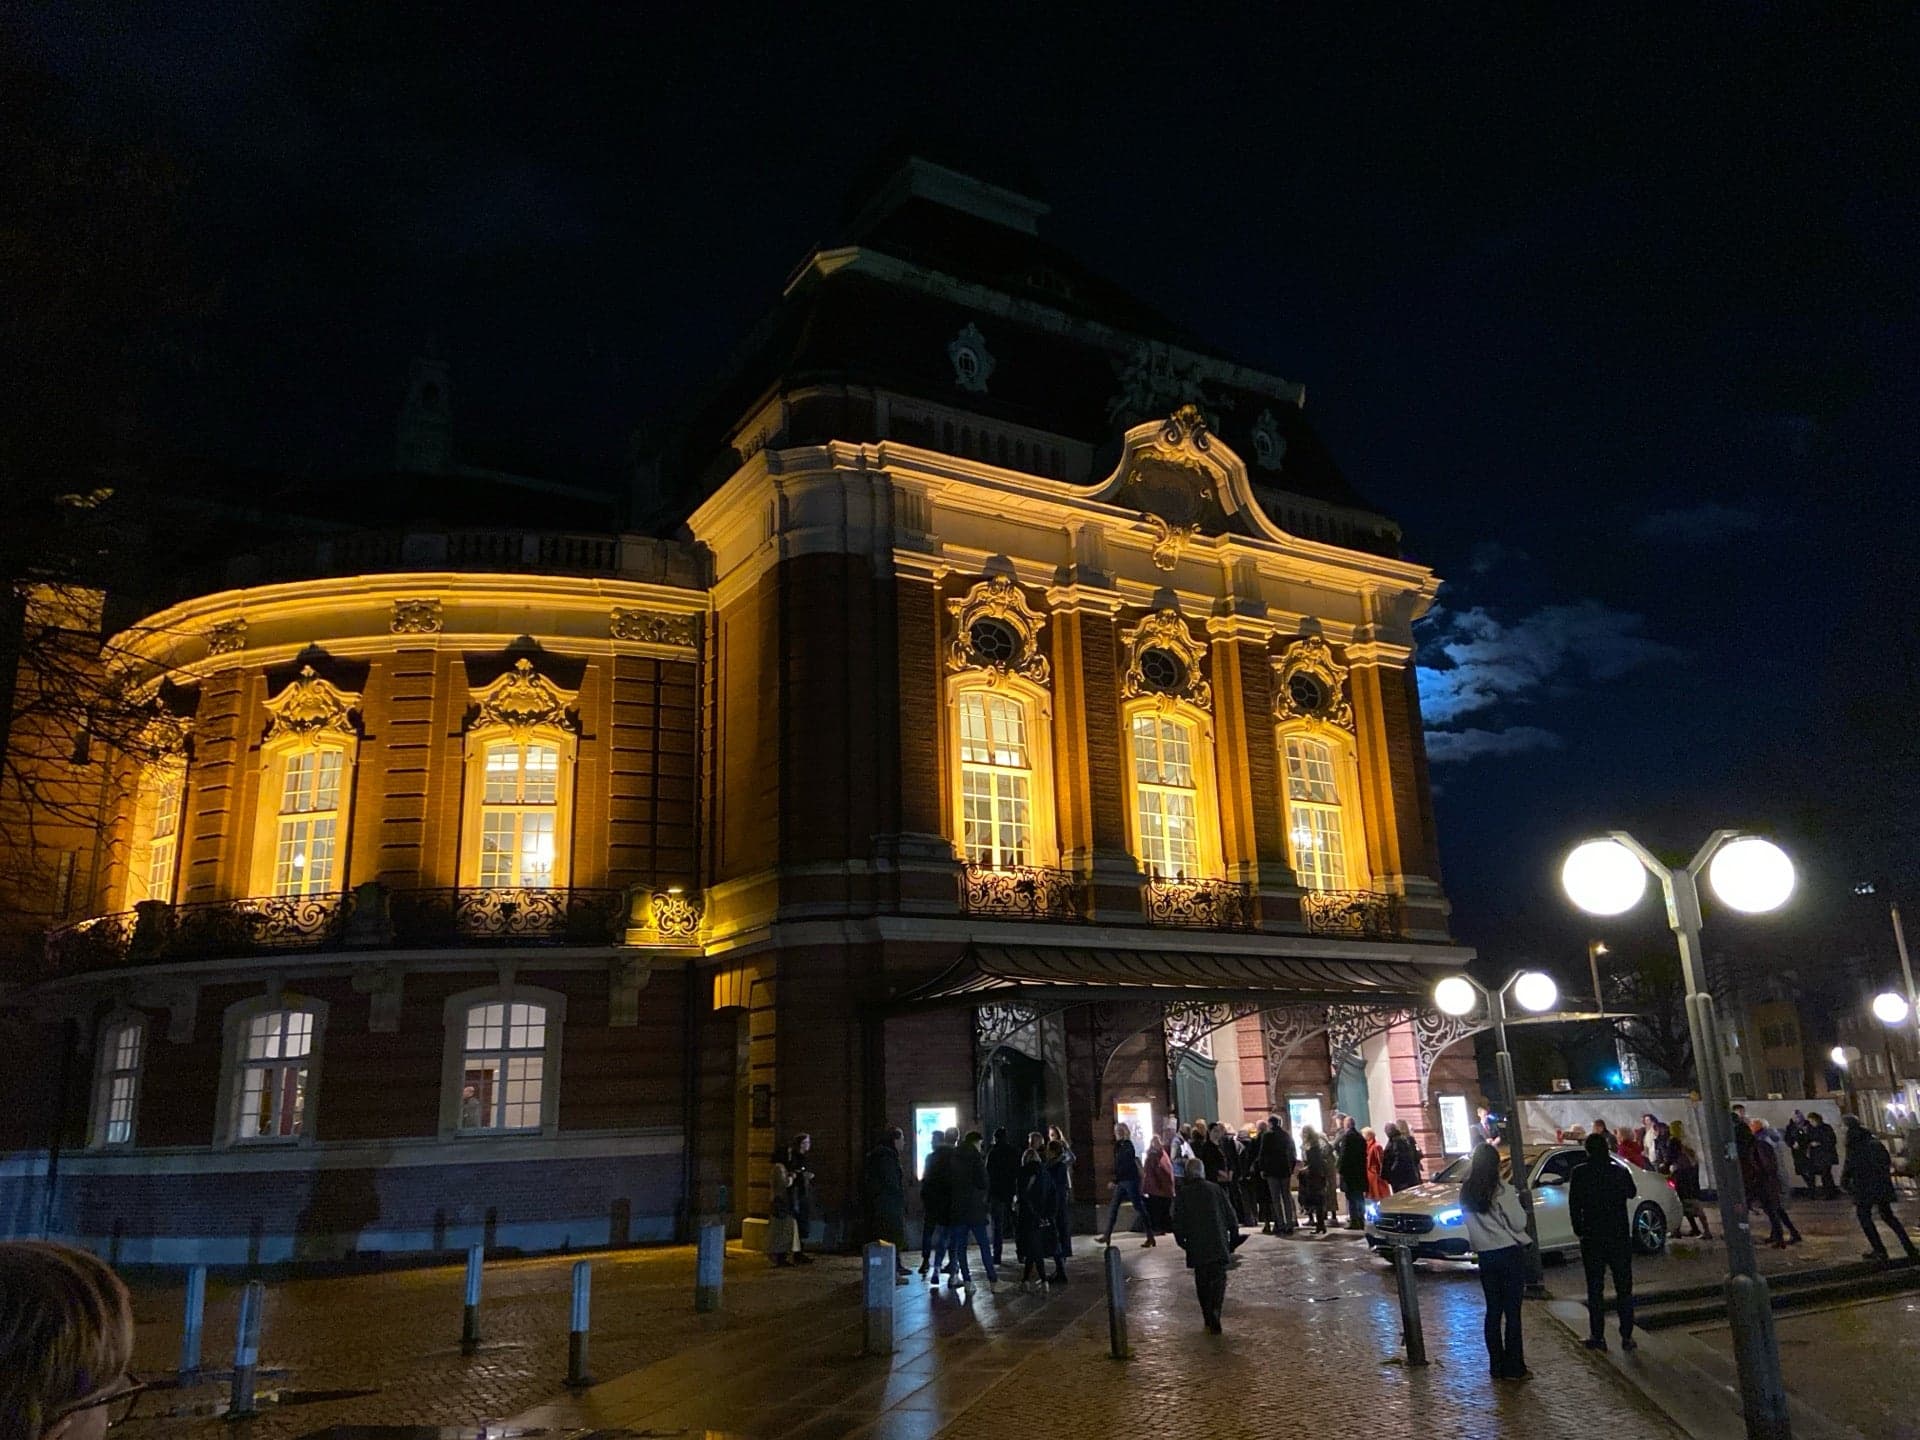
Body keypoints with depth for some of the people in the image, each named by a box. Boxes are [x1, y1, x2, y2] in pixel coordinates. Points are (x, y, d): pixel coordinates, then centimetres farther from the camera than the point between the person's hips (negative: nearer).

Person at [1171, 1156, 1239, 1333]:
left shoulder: (1182, 1195, -1)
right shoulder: (1217, 1190, 1)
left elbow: (1178, 1224, -1)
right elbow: (1232, 1219, 3)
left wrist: (1182, 1242, 14)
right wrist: (1232, 1242, 14)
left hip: (1196, 1247, 0)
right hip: (1219, 1246, 0)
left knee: (1202, 1282, 13)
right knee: (1219, 1279, 3)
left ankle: (1209, 1318, 16)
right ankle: (1215, 1310, -19)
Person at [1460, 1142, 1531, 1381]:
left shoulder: (1466, 1193, 2)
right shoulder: (1502, 1191, -15)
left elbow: (1471, 1225, 7)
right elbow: (1519, 1223, -11)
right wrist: (1517, 1205, 6)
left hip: (1485, 1256, 5)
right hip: (1510, 1253, -5)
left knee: (1493, 1310, 12)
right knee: (1512, 1311, 1)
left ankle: (1496, 1365, 16)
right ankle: (1513, 1367, 3)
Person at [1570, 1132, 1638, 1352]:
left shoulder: (1580, 1174, -8)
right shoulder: (1620, 1171, -5)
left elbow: (1574, 1205, -7)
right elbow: (1632, 1193, 16)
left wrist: (1579, 1230, 6)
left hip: (1592, 1238, -1)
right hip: (1620, 1237, 1)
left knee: (1595, 1289, 6)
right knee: (1624, 1288, 9)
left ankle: (1597, 1336, 6)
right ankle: (1627, 1336, 8)